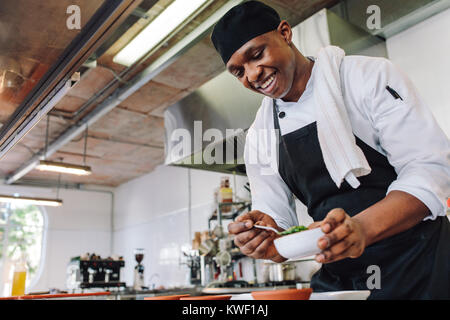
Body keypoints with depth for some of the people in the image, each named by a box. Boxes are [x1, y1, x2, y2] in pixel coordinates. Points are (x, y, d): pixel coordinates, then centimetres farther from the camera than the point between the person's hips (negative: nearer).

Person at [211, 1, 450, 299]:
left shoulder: (370, 76, -10)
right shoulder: (258, 138, 3)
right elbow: (277, 220, 5)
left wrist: (362, 227, -33)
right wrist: (267, 242, -19)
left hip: (418, 265, -3)